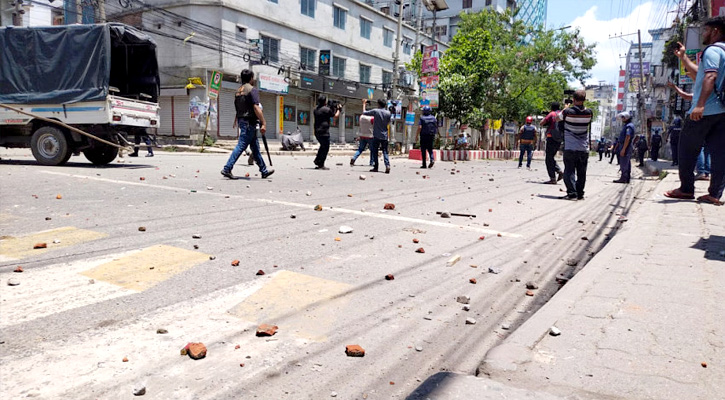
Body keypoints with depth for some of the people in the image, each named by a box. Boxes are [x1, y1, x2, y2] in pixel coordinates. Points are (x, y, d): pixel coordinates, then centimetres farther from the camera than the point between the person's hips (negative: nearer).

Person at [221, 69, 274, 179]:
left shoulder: (238, 91, 16)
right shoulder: (252, 90, -10)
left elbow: (237, 108, 18)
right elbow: (256, 108, -18)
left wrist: (236, 121, 24)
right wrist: (263, 123, -19)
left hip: (241, 120, 9)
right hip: (249, 122, -9)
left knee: (255, 147, 12)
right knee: (241, 146, -8)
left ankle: (264, 171, 18)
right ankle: (227, 168, -10)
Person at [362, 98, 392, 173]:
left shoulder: (375, 111, -8)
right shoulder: (388, 113, 2)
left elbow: (364, 112, 2)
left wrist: (364, 104, 17)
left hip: (376, 135, -3)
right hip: (384, 136, 3)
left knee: (375, 151, 7)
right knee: (385, 151, 5)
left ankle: (376, 167, 6)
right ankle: (387, 165, -13)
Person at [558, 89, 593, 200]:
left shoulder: (568, 112, -12)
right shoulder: (589, 112, -2)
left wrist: (566, 107, 19)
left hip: (570, 148, -3)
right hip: (584, 148, 3)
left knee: (569, 171, 0)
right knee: (581, 173, 10)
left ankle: (572, 193, -8)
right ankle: (580, 194, 15)